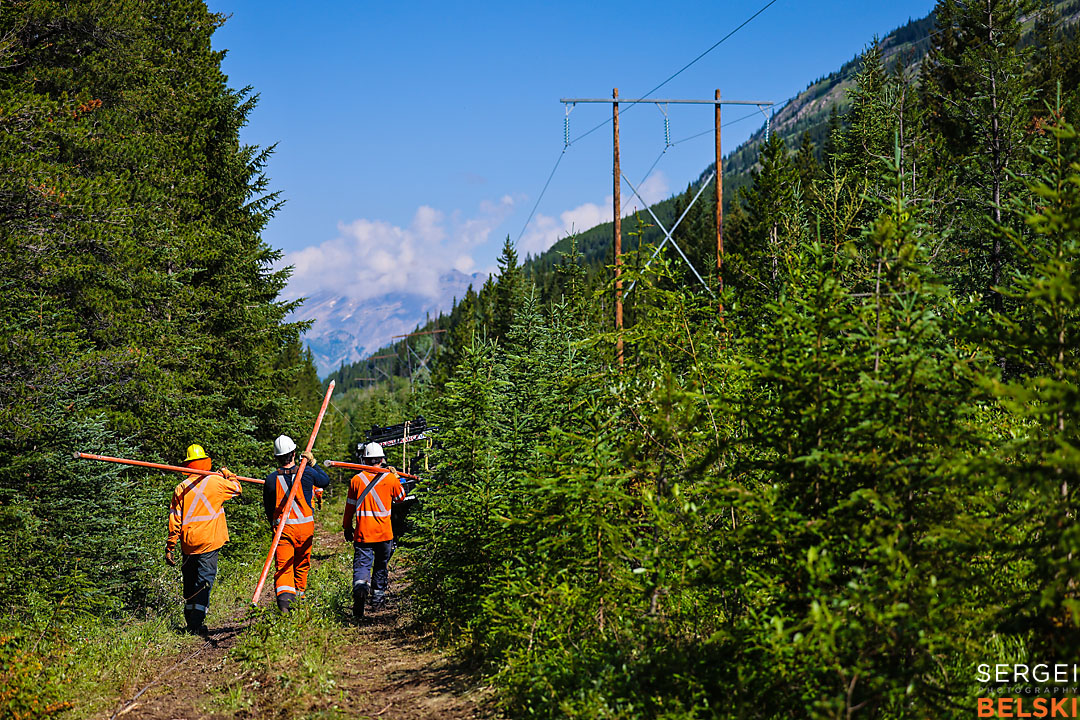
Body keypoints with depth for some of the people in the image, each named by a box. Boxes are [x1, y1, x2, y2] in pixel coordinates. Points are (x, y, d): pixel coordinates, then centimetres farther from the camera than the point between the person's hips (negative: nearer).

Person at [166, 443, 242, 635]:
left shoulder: (181, 488, 3)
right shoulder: (216, 482, -4)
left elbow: (174, 520, 3)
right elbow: (237, 488, 17)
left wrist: (170, 548, 8)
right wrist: (228, 474, 35)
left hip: (188, 543, 3)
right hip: (209, 541, -3)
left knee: (190, 582, 15)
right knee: (204, 580, -5)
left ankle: (190, 621, 23)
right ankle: (197, 622, -15)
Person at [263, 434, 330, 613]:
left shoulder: (271, 479, -2)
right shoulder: (307, 473, -5)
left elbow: (268, 508, 8)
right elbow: (326, 480, 17)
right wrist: (313, 463, 20)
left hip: (282, 526, -1)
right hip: (305, 525, 1)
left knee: (283, 565, -6)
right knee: (302, 564, 19)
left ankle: (283, 594, -28)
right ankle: (298, 594, 30)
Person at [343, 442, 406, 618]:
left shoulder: (356, 479, 0)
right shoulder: (390, 478, -2)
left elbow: (350, 506, 7)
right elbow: (400, 497, 17)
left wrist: (347, 527, 19)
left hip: (362, 533, -1)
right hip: (384, 532, 1)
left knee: (362, 564, -5)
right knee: (381, 564, 20)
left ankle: (360, 585, -33)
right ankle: (378, 593, 30)